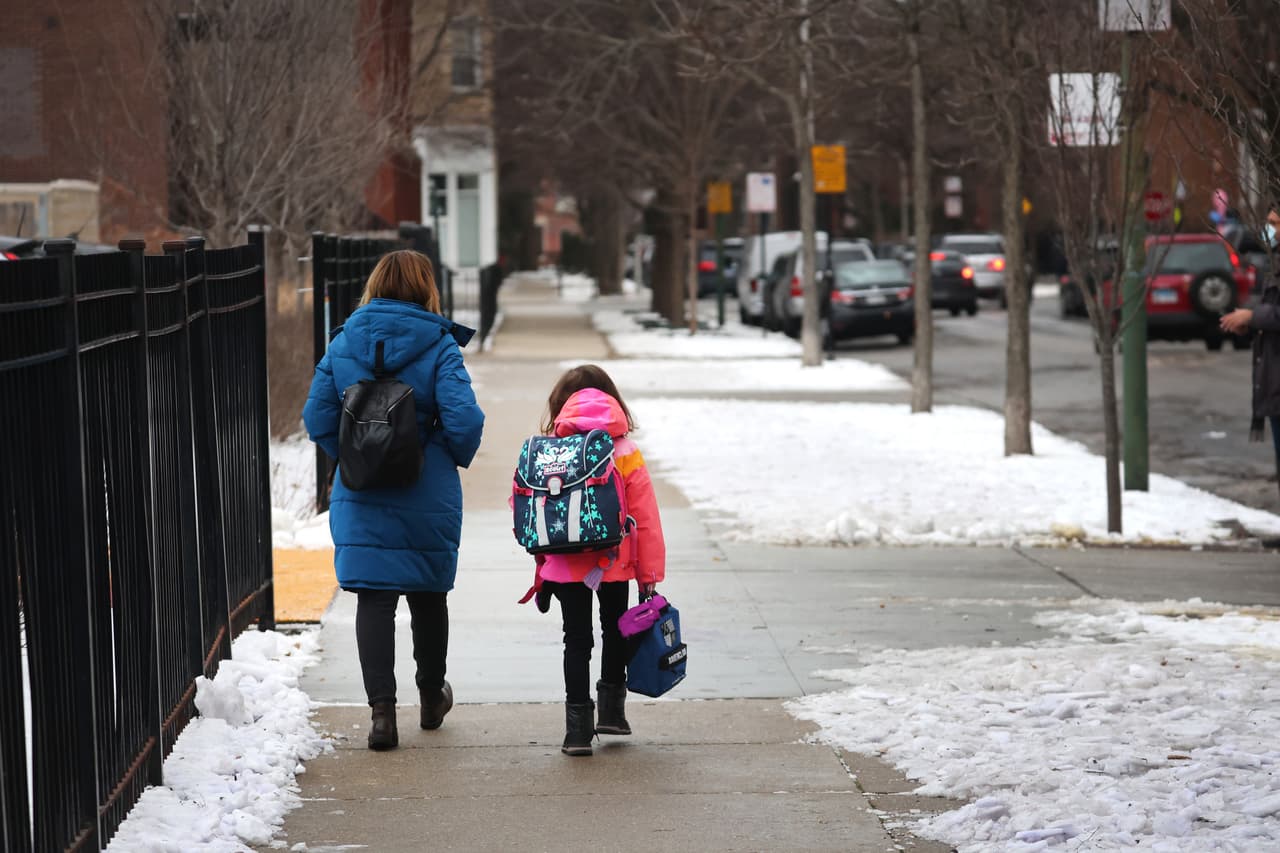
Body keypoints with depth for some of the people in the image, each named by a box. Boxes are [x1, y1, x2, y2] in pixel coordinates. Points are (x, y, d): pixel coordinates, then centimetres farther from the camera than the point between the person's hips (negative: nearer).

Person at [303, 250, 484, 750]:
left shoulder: (344, 343, 1)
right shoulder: (438, 345, -8)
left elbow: (318, 418, 1)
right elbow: (464, 421, -16)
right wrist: (458, 458, 4)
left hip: (361, 499, 1)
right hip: (428, 497, -1)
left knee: (373, 597, 1)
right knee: (428, 593, 16)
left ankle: (382, 709, -11)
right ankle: (431, 698, 33)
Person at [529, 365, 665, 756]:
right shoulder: (626, 454, -4)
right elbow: (645, 518, -5)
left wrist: (543, 570, 12)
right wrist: (650, 575, 1)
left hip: (564, 566, 0)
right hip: (615, 564, 0)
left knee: (577, 640, 7)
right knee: (615, 631, 22)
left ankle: (578, 726, 2)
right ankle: (611, 709, 27)